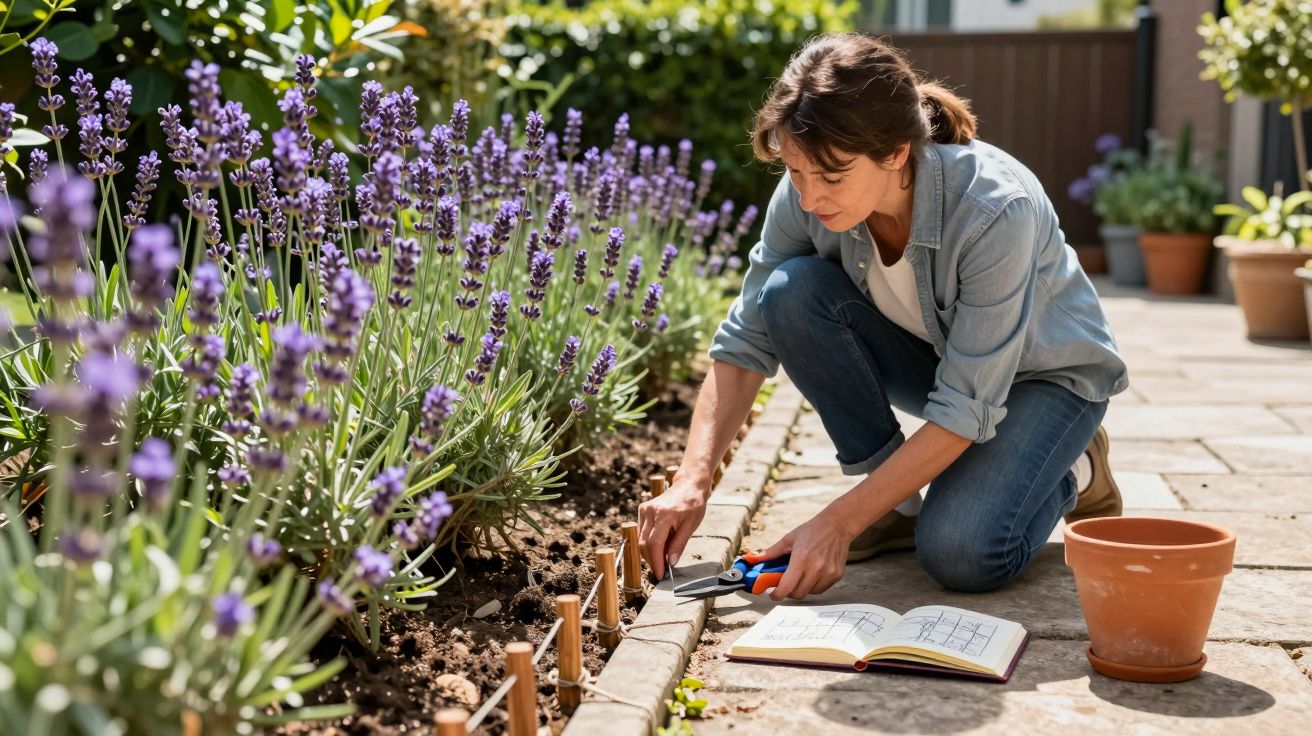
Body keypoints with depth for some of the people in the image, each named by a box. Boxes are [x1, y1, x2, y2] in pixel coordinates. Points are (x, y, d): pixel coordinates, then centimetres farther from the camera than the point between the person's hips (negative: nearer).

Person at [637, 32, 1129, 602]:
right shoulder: (805, 198, -23)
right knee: (792, 291, -25)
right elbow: (745, 342, -14)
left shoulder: (997, 210, -36)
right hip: (932, 356, 5)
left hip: (1046, 372, -5)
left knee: (960, 554, -30)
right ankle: (900, 501, -8)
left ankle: (1072, 471, 4)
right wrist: (692, 483, -26)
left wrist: (838, 523, -35)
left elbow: (966, 410, -33)